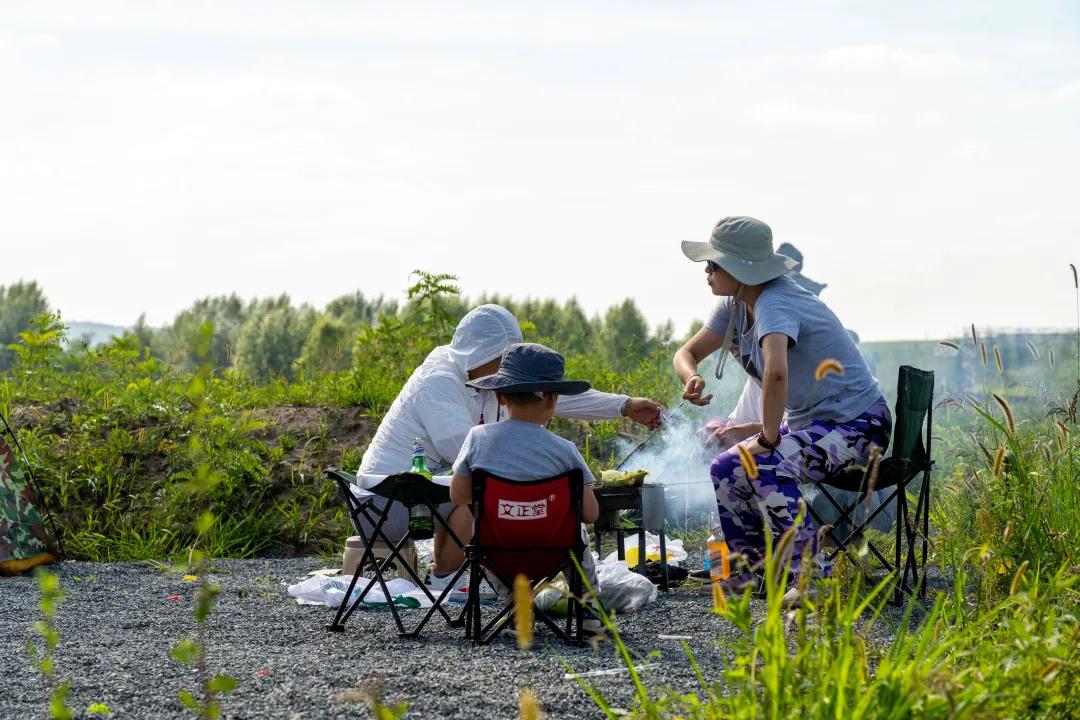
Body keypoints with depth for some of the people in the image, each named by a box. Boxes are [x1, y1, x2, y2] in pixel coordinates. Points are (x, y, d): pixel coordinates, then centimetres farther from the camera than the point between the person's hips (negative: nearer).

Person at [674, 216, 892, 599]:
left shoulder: (774, 304, -26)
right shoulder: (735, 306, 3)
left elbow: (776, 371, -44)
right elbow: (686, 354, 12)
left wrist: (767, 439, -33)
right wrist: (691, 378, -12)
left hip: (856, 424, -10)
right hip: (810, 423, 10)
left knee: (766, 464, -32)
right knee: (727, 468, 10)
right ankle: (746, 575, 24)